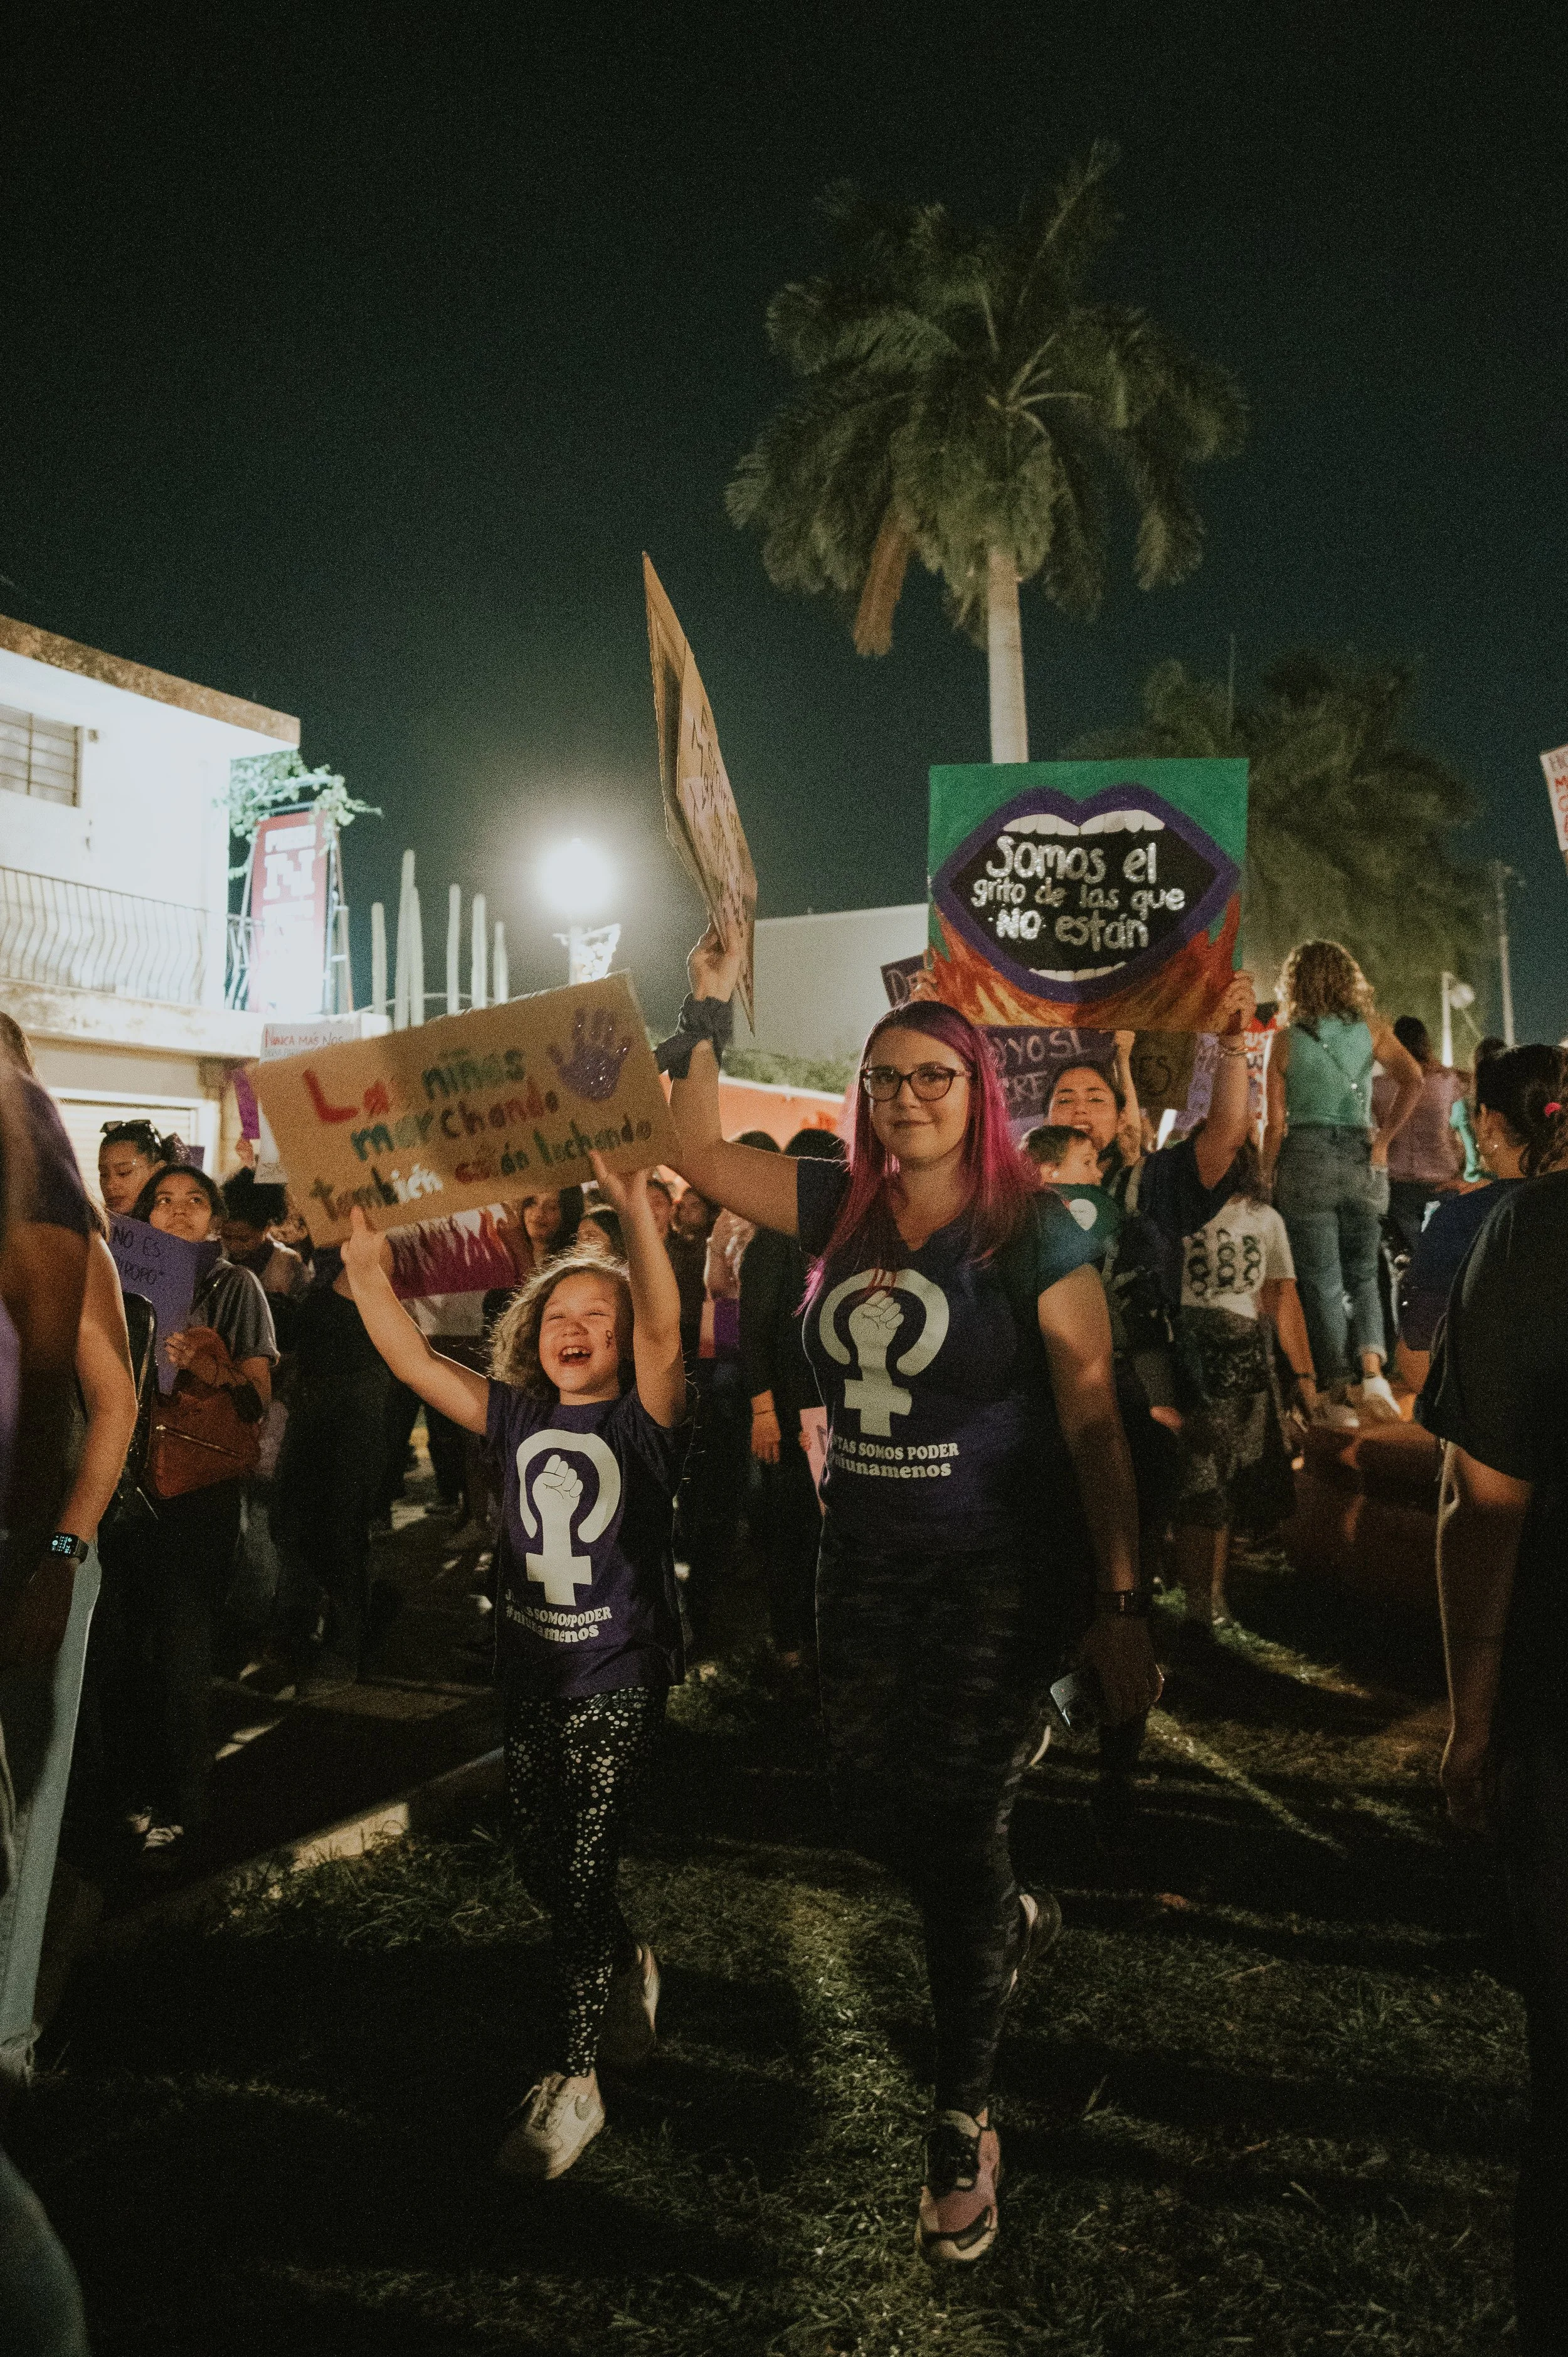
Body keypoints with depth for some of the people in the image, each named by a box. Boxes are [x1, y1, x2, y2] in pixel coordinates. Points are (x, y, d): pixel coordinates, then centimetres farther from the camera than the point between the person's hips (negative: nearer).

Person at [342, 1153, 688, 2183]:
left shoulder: (645, 1418, -8)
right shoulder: (515, 1417, 4)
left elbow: (665, 1329, -27)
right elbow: (410, 1355, -4)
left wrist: (636, 1204, -40)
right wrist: (367, 1262, -17)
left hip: (621, 1679, -5)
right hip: (533, 1672, 5)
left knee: (584, 1871, -4)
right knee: (542, 1864, 15)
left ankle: (573, 2082, 12)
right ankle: (628, 1967, 43)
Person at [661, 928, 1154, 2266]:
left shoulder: (1031, 1234, -11)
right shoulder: (844, 1212, 3)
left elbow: (1093, 1421, -12)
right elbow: (703, 1158, 3)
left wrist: (1123, 1604, -15)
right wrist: (709, 1016, -3)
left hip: (1002, 1576, -5)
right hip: (869, 1563, 5)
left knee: (957, 1833, 0)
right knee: (871, 1801, 14)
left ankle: (964, 2125, 23)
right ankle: (1012, 1919, 48)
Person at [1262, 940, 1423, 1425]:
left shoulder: (1286, 1039, -1)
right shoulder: (1370, 1029, 3)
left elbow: (1276, 1124, -3)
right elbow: (1413, 1081, -12)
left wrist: (1267, 1182, 5)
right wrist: (1383, 1139, -3)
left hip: (1306, 1158, -2)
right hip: (1360, 1157, 2)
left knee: (1321, 1281, 5)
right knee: (1362, 1274, 15)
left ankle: (1338, 1395, 7)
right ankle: (1371, 1370, -5)